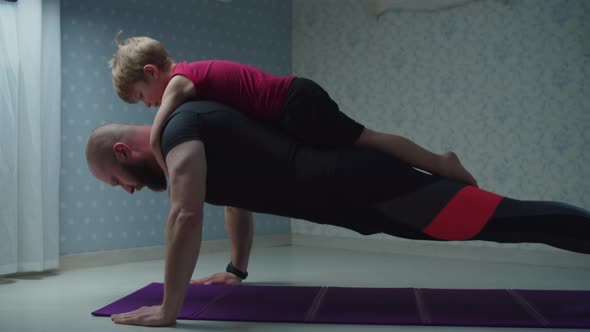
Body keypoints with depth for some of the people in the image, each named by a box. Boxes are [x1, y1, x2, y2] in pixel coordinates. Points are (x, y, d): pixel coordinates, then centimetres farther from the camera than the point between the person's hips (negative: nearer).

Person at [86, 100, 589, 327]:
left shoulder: (178, 129, -10)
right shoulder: (192, 139, 21)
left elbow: (186, 216, -25)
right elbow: (238, 199, 35)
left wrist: (168, 310, -18)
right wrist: (237, 270, 38)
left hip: (354, 183, -9)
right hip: (350, 189, 9)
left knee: (507, 220, -10)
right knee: (504, 223, 13)